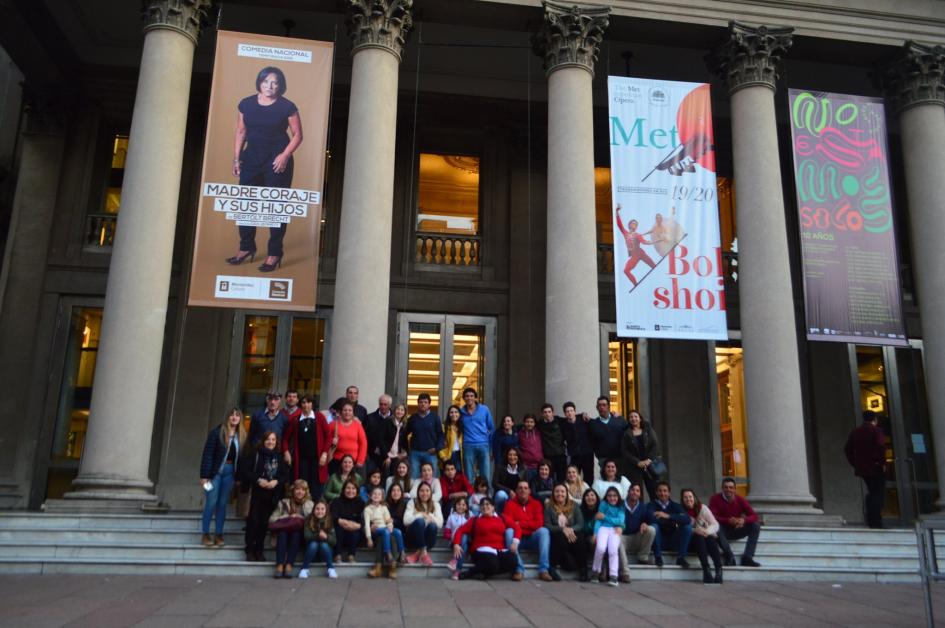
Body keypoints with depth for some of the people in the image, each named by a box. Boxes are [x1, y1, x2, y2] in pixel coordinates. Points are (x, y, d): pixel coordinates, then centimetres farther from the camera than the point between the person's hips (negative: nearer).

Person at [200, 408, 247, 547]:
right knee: (211, 502, -1)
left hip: (230, 472, 3)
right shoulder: (217, 432, -7)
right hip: (216, 470, -3)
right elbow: (207, 454, -9)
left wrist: (239, 477, 1)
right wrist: (204, 475, -13)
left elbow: (240, 456, 4)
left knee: (223, 503, 8)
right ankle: (206, 534, 9)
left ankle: (219, 535, 13)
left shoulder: (241, 436, 5)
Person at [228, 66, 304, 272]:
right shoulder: (246, 104, 5)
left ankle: (274, 254, 8)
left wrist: (285, 155, -14)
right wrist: (236, 158, 7)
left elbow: (297, 135, -1)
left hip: (277, 161, -4)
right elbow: (241, 132, 12)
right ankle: (247, 248, 21)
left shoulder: (287, 107, -5)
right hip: (252, 159, 4)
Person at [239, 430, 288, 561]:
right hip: (256, 493, -3)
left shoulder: (280, 458, 8)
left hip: (272, 495, 3)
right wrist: (258, 480, -15)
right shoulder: (254, 454, -1)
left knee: (264, 522, 4)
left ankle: (259, 550, 14)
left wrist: (276, 482, -10)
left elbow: (286, 475, 8)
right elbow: (244, 470, -6)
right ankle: (250, 550, 6)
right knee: (253, 520, -6)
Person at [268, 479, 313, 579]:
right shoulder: (284, 502, 7)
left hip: (300, 535, -1)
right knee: (282, 533, -32)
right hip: (284, 531, 1)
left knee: (296, 534, -33)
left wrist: (299, 519, -14)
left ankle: (289, 566, -38)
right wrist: (288, 518, -11)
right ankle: (279, 566, -39)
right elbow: (272, 519, -1)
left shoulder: (310, 505, 8)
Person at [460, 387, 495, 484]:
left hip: (483, 445, 0)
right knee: (469, 476, 2)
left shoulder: (484, 410, 6)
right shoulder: (461, 412, 6)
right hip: (468, 446, 0)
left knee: (486, 475, -2)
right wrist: (461, 442, 11)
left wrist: (491, 443, 9)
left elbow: (492, 428, 13)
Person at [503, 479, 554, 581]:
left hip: (532, 539, 1)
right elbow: (508, 523, -11)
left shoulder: (536, 504, 5)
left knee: (544, 531, -27)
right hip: (517, 539, -1)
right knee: (509, 531, -31)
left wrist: (520, 523, -10)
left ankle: (544, 570, -32)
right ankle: (519, 569, -33)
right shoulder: (510, 504, 0)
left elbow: (539, 523, -7)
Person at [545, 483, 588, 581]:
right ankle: (552, 567, -20)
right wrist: (562, 529, -21)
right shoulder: (549, 506, 2)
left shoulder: (574, 505, 9)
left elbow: (580, 524, 0)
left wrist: (571, 529, -22)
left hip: (573, 534, 2)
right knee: (561, 537, -37)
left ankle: (583, 569, -18)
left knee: (580, 538, -32)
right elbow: (547, 525, -6)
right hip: (556, 536, -2)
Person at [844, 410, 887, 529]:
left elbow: (847, 449, 10)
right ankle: (876, 522, -10)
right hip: (876, 467, -6)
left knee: (872, 492, 17)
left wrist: (854, 464, 13)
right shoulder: (876, 430, -4)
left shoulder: (855, 432, 13)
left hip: (862, 468, 6)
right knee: (878, 494, -3)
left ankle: (871, 521, 16)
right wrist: (882, 462, -12)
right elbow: (881, 446, -19)